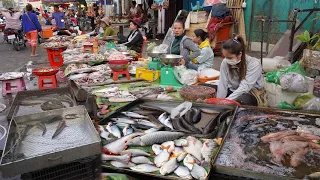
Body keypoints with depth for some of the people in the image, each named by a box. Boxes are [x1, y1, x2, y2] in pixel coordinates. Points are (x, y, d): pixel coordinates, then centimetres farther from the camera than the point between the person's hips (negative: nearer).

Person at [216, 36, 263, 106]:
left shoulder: (254, 64, -19)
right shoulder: (225, 62, -9)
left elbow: (244, 88, -28)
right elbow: (222, 85, -14)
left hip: (250, 95, -4)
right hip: (232, 92, 4)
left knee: (241, 100, -37)